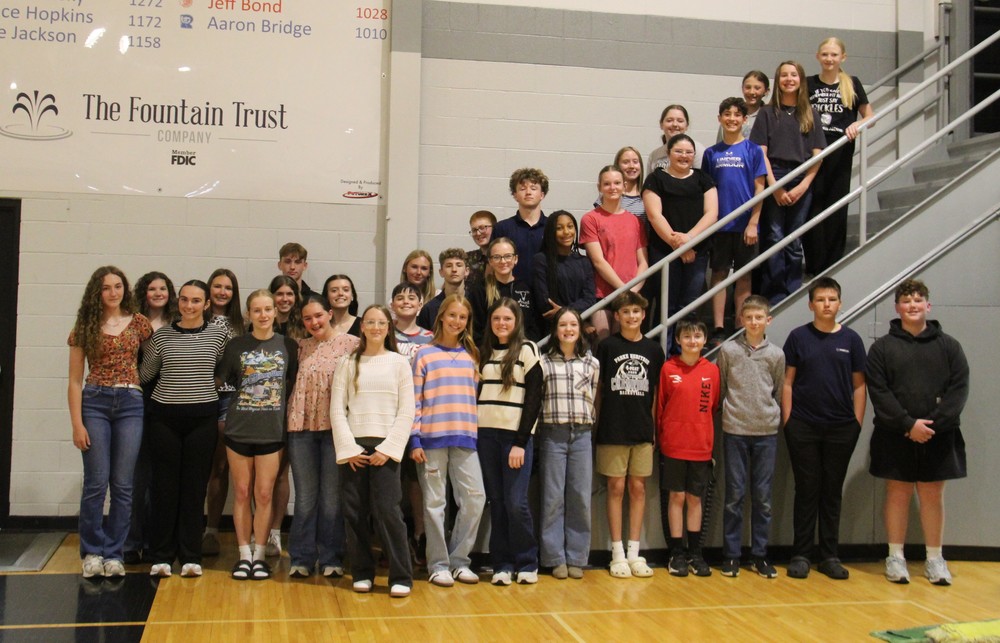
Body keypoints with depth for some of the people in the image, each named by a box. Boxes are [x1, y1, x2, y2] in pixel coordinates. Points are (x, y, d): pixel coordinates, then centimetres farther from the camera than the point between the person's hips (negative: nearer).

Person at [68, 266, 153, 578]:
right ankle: (92, 552, 11)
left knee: (123, 485, 2)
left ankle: (114, 553, 12)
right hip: (95, 403, -1)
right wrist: (77, 424, -3)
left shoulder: (138, 323, 8)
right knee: (96, 482, -3)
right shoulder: (85, 327, 6)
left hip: (130, 404, 1)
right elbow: (75, 380, 4)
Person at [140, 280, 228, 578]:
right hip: (164, 415, 1)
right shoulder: (161, 335, 3)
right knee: (164, 485, 3)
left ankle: (191, 556, 12)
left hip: (203, 416, 0)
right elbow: (144, 375, 10)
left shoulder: (219, 335, 2)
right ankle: (161, 556, 12)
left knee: (195, 486, 3)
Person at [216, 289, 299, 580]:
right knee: (242, 493, 5)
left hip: (272, 431, 0)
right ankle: (244, 554, 14)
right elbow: (221, 380, 7)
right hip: (239, 429, 1)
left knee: (264, 494, 2)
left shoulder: (288, 345, 2)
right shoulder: (236, 346, 2)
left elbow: (294, 384, 7)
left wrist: (284, 411, -1)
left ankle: (260, 554, 13)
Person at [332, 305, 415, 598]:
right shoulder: (349, 364, 8)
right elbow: (337, 409, 4)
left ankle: (400, 577, 0)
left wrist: (387, 448, -8)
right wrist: (348, 448, -7)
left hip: (385, 447, -2)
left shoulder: (399, 363, 5)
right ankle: (362, 573, 14)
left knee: (387, 510, -8)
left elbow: (406, 412, 1)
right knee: (355, 512, 2)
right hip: (352, 446, 2)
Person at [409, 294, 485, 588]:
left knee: (475, 498, -2)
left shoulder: (471, 357, 13)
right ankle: (438, 564, 11)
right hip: (432, 438, -3)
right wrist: (414, 439, -7)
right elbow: (414, 399, -1)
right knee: (435, 502, 2)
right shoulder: (425, 355, 3)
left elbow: (475, 397, 15)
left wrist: (478, 433, 8)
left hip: (465, 438, 3)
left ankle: (459, 560, 12)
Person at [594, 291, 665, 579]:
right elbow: (597, 388, 3)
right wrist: (597, 424, -1)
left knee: (638, 488, 6)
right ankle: (617, 553, 8)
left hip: (643, 431, 3)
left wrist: (654, 426, 8)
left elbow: (657, 392, 12)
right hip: (613, 430, -2)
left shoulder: (653, 349, 7)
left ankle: (634, 552, 13)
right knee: (616, 488, 1)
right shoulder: (607, 346, 0)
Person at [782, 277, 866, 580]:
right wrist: (787, 421, -4)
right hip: (803, 427, -1)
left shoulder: (851, 339, 4)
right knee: (807, 490, 4)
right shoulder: (798, 337, 1)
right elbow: (788, 382, 1)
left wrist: (857, 422, 0)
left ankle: (829, 556, 17)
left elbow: (859, 384, 6)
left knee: (832, 492, 9)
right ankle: (801, 554, 12)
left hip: (841, 428, 1)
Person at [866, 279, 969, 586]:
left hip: (938, 436, 1)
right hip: (895, 437, -1)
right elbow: (878, 391, -5)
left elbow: (959, 388, -1)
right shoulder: (882, 347, 3)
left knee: (933, 495, 6)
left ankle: (935, 558, 16)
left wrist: (933, 423, -14)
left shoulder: (948, 346, 6)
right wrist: (908, 424, -15)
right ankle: (895, 557, 14)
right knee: (898, 493, 5)